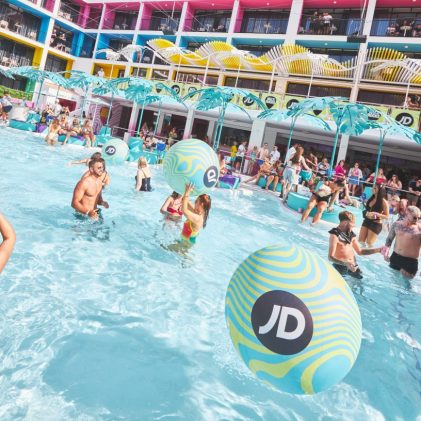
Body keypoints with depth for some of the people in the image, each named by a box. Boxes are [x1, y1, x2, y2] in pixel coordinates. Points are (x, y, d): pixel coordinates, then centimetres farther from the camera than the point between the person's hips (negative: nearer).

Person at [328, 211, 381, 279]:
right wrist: (346, 263, -36)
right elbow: (330, 257, -24)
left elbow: (360, 251, 15)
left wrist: (378, 250, 10)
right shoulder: (335, 235, -17)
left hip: (353, 265, 7)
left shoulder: (351, 234, 6)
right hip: (341, 266, -6)